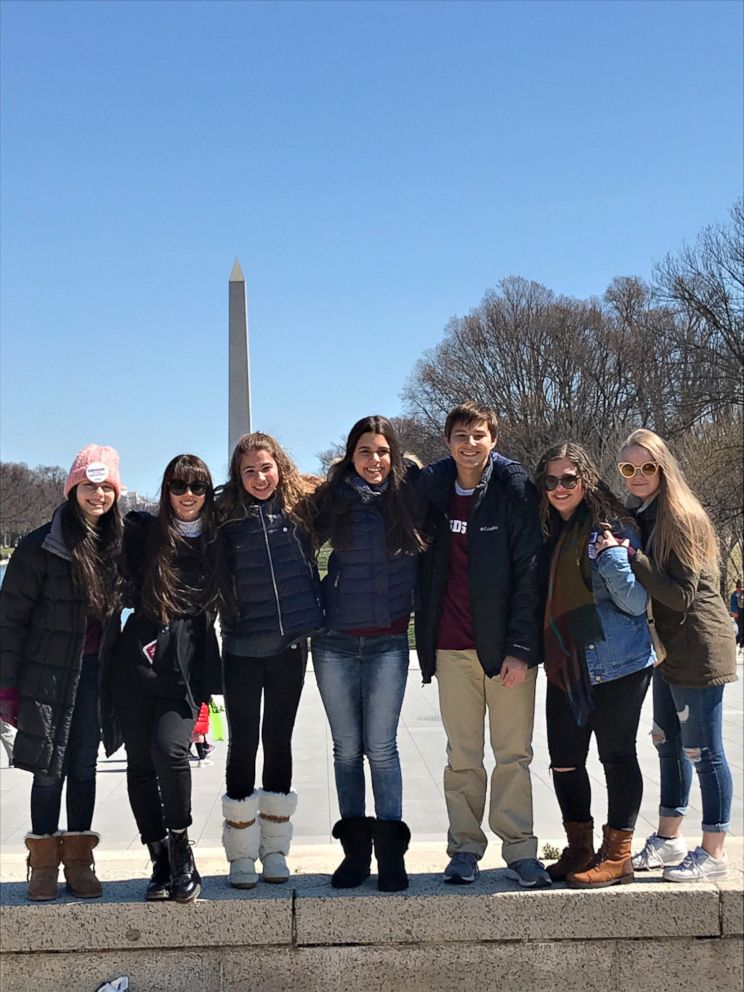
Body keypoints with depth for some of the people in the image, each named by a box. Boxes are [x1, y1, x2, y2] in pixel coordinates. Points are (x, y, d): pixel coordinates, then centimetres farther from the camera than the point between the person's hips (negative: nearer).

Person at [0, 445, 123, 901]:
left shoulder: (117, 543, 3)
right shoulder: (42, 546, -10)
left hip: (95, 675, 4)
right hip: (49, 673, -4)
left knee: (85, 768, 10)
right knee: (50, 770, 3)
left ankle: (78, 860, 21)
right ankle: (44, 863, 18)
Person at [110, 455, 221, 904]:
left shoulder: (217, 540, 8)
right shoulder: (144, 531, 6)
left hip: (189, 664, -1)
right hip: (139, 659, 2)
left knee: (170, 748, -20)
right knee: (141, 762, 4)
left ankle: (181, 849, -2)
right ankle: (161, 860, 16)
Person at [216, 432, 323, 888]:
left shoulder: (298, 510, 0)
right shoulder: (226, 519, -3)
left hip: (291, 646, 2)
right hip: (242, 649, -1)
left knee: (279, 741, 10)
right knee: (243, 744, 2)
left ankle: (274, 849, 21)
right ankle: (242, 855, 13)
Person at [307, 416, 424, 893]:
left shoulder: (409, 496, -1)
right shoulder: (332, 500, 2)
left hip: (388, 641, -1)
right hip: (335, 642, 2)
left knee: (381, 747, -3)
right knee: (347, 748, 8)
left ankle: (391, 853, 8)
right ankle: (355, 849, 19)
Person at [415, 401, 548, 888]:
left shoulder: (515, 488, -5)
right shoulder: (432, 487, 6)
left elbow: (529, 572, -8)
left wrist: (521, 648, -13)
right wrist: (425, 637, 6)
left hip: (507, 645, -3)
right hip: (452, 647, 3)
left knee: (514, 753, 5)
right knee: (462, 756, 9)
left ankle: (520, 849, 15)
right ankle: (465, 849, 19)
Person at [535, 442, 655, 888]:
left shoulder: (613, 528, -8)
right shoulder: (548, 534, 11)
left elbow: (636, 602, -10)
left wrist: (613, 557, -23)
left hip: (617, 666, -6)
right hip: (565, 668, 7)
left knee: (617, 756, 3)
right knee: (564, 762, 10)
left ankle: (617, 856, 15)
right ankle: (580, 849, 26)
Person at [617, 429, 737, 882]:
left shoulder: (680, 517, -16)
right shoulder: (640, 516, 9)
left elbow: (682, 595, -21)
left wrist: (630, 559, -25)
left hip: (698, 649, -9)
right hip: (667, 649, 9)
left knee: (703, 751, -1)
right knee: (669, 743, 16)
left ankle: (713, 854, 10)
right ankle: (669, 841, 29)